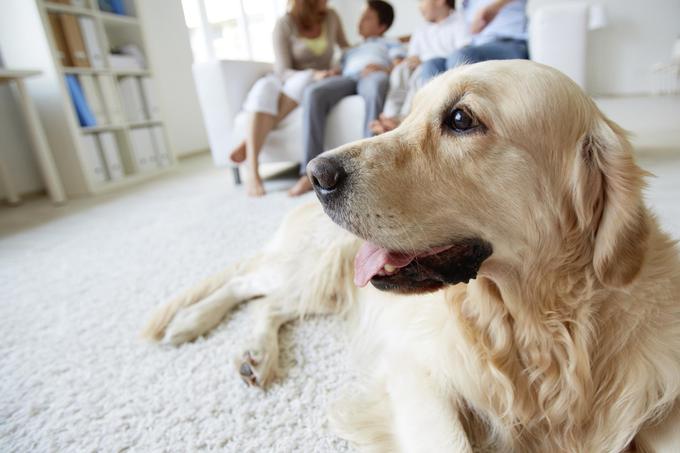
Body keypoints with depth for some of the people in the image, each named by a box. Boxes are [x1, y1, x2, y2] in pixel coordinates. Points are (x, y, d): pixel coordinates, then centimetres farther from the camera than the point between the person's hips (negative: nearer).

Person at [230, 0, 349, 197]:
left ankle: (248, 142, -32)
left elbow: (345, 48, 25)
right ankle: (253, 174, -47)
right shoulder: (284, 24, -6)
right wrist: (314, 74, -29)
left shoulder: (330, 17, 6)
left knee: (304, 81, -36)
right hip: (286, 81, -1)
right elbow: (283, 72, -14)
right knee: (265, 89, -38)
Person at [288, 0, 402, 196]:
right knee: (313, 92, -31)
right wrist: (330, 73, 4)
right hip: (347, 78, 3)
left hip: (374, 75, -3)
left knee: (376, 84, -42)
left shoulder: (390, 44, 32)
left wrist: (385, 69, -10)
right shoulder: (350, 52, 43)